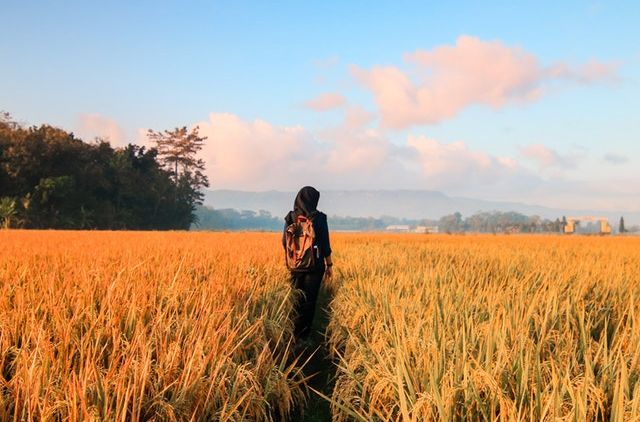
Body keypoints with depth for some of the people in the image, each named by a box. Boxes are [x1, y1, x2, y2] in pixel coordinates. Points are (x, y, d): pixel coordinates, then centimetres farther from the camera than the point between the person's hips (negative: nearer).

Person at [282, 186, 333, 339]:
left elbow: (284, 242, 5)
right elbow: (325, 244, -7)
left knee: (296, 298, 16)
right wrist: (329, 265, 4)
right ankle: (303, 335, 5)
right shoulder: (320, 218, -10)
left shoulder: (290, 217, -1)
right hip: (315, 264, -3)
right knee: (309, 300, 4)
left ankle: (293, 333, 19)